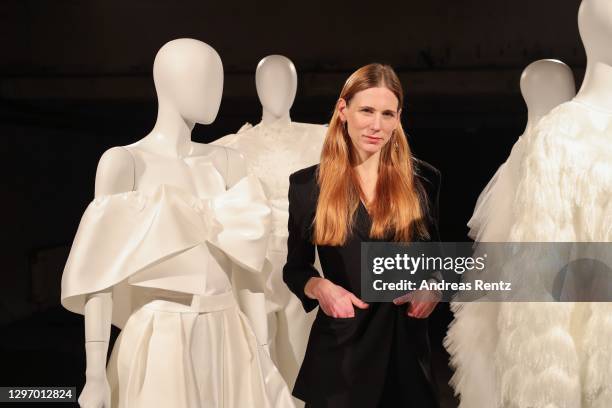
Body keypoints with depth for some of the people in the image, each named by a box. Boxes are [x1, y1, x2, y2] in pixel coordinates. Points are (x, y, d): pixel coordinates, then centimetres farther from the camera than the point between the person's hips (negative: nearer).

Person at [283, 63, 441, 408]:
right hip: (340, 345, -1)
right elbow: (295, 267, 5)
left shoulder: (422, 180, 1)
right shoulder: (308, 185, -3)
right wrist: (319, 287, -15)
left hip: (406, 342, 2)